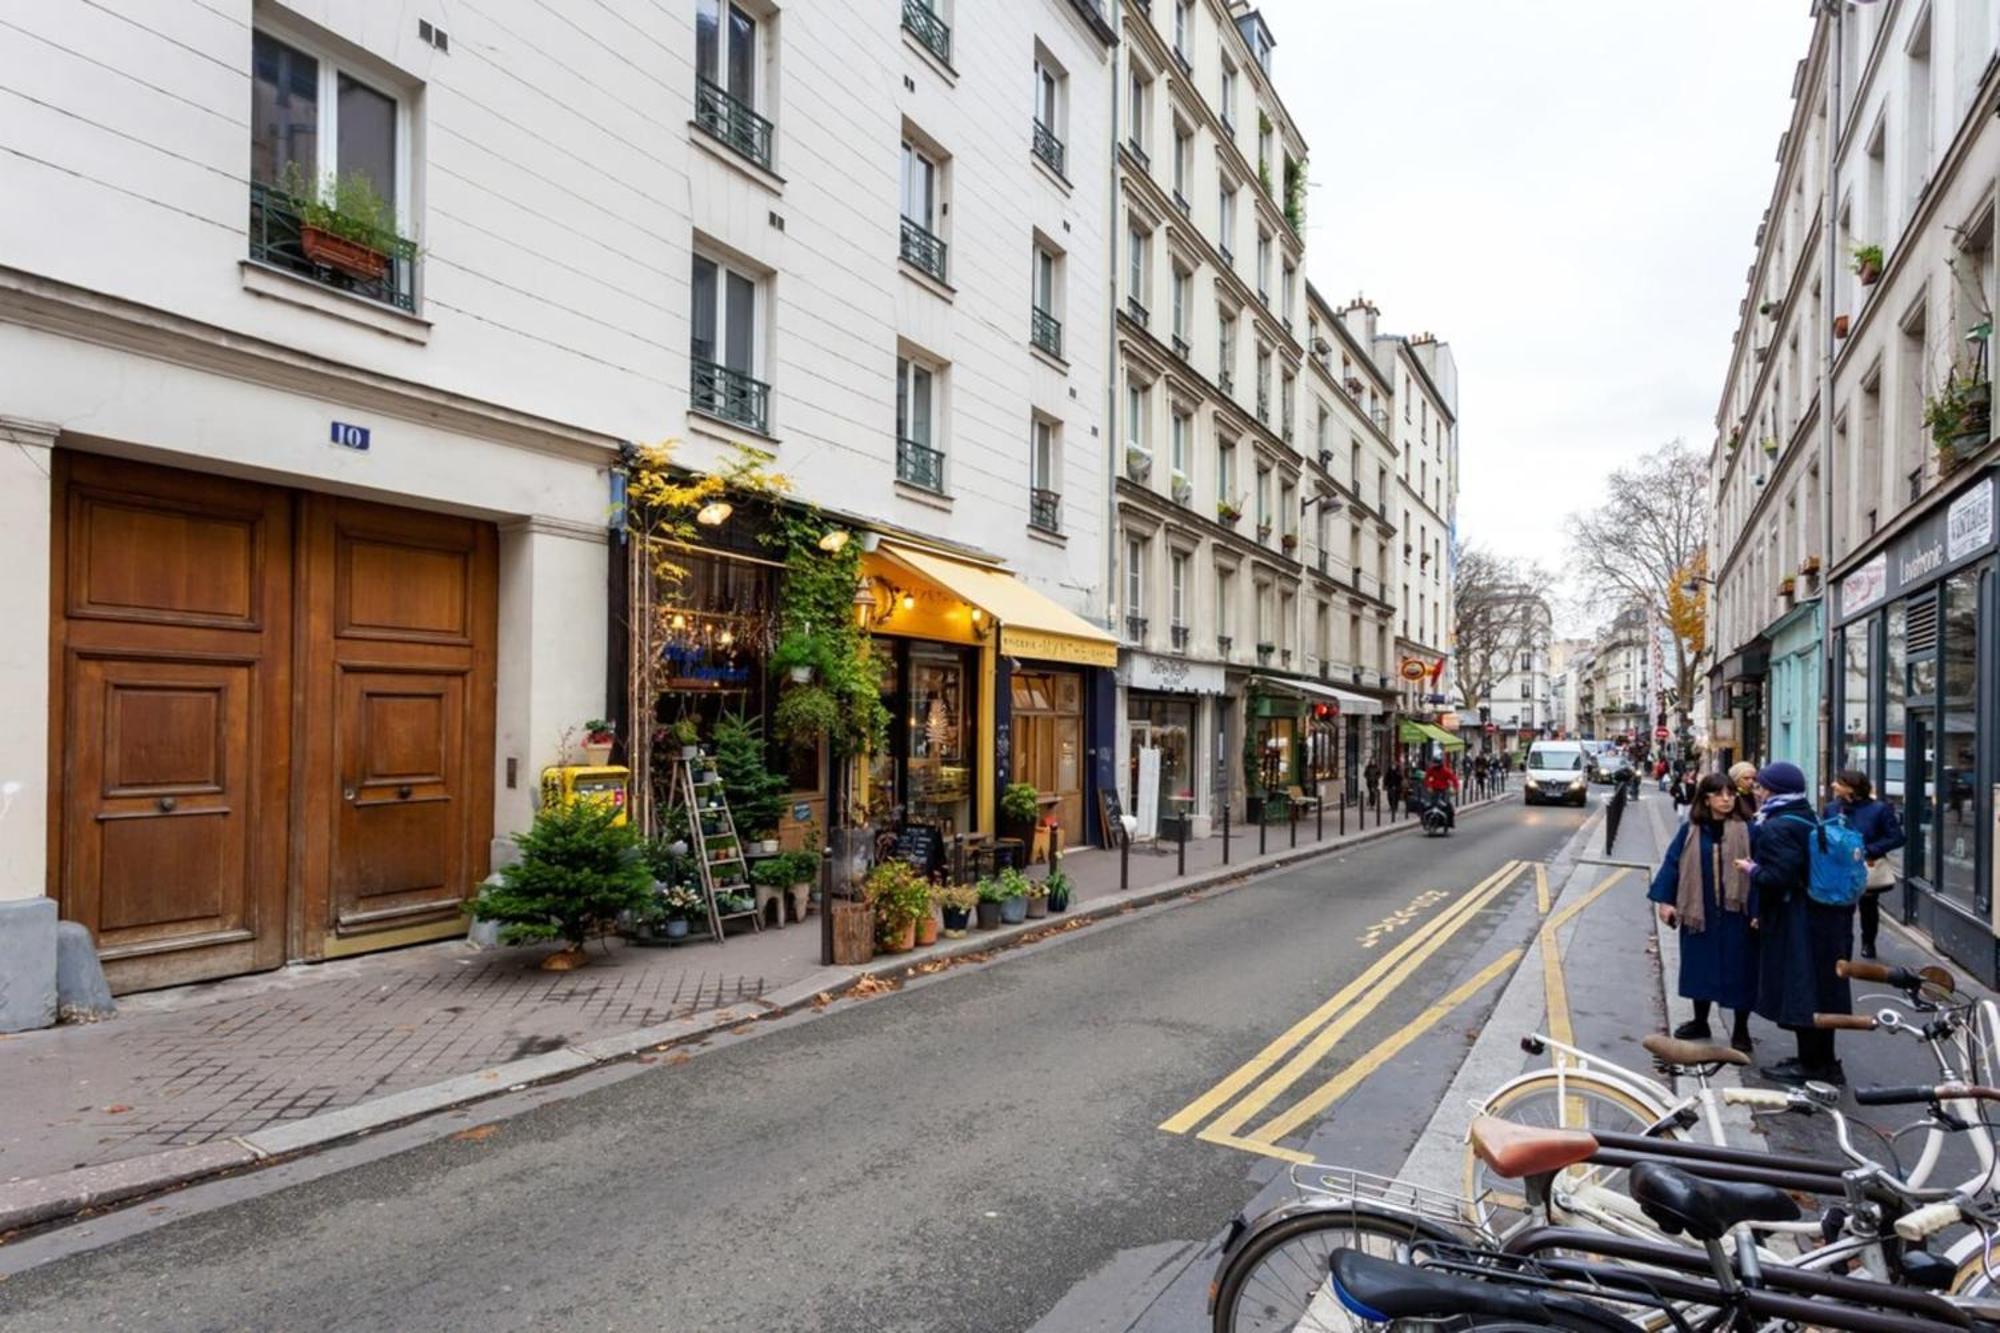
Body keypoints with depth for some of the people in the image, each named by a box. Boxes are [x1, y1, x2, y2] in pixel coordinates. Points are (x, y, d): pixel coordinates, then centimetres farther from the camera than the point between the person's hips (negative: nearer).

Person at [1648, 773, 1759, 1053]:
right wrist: (1665, 901, -4)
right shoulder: (1691, 831, 0)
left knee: (1737, 969, 6)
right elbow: (1672, 863, 1)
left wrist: (1757, 911, -14)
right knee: (1700, 965, 14)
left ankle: (1740, 1030, 22)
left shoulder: (1746, 830, -7)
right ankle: (1700, 1022, 30)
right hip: (1699, 911, 2)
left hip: (1734, 913, -2)